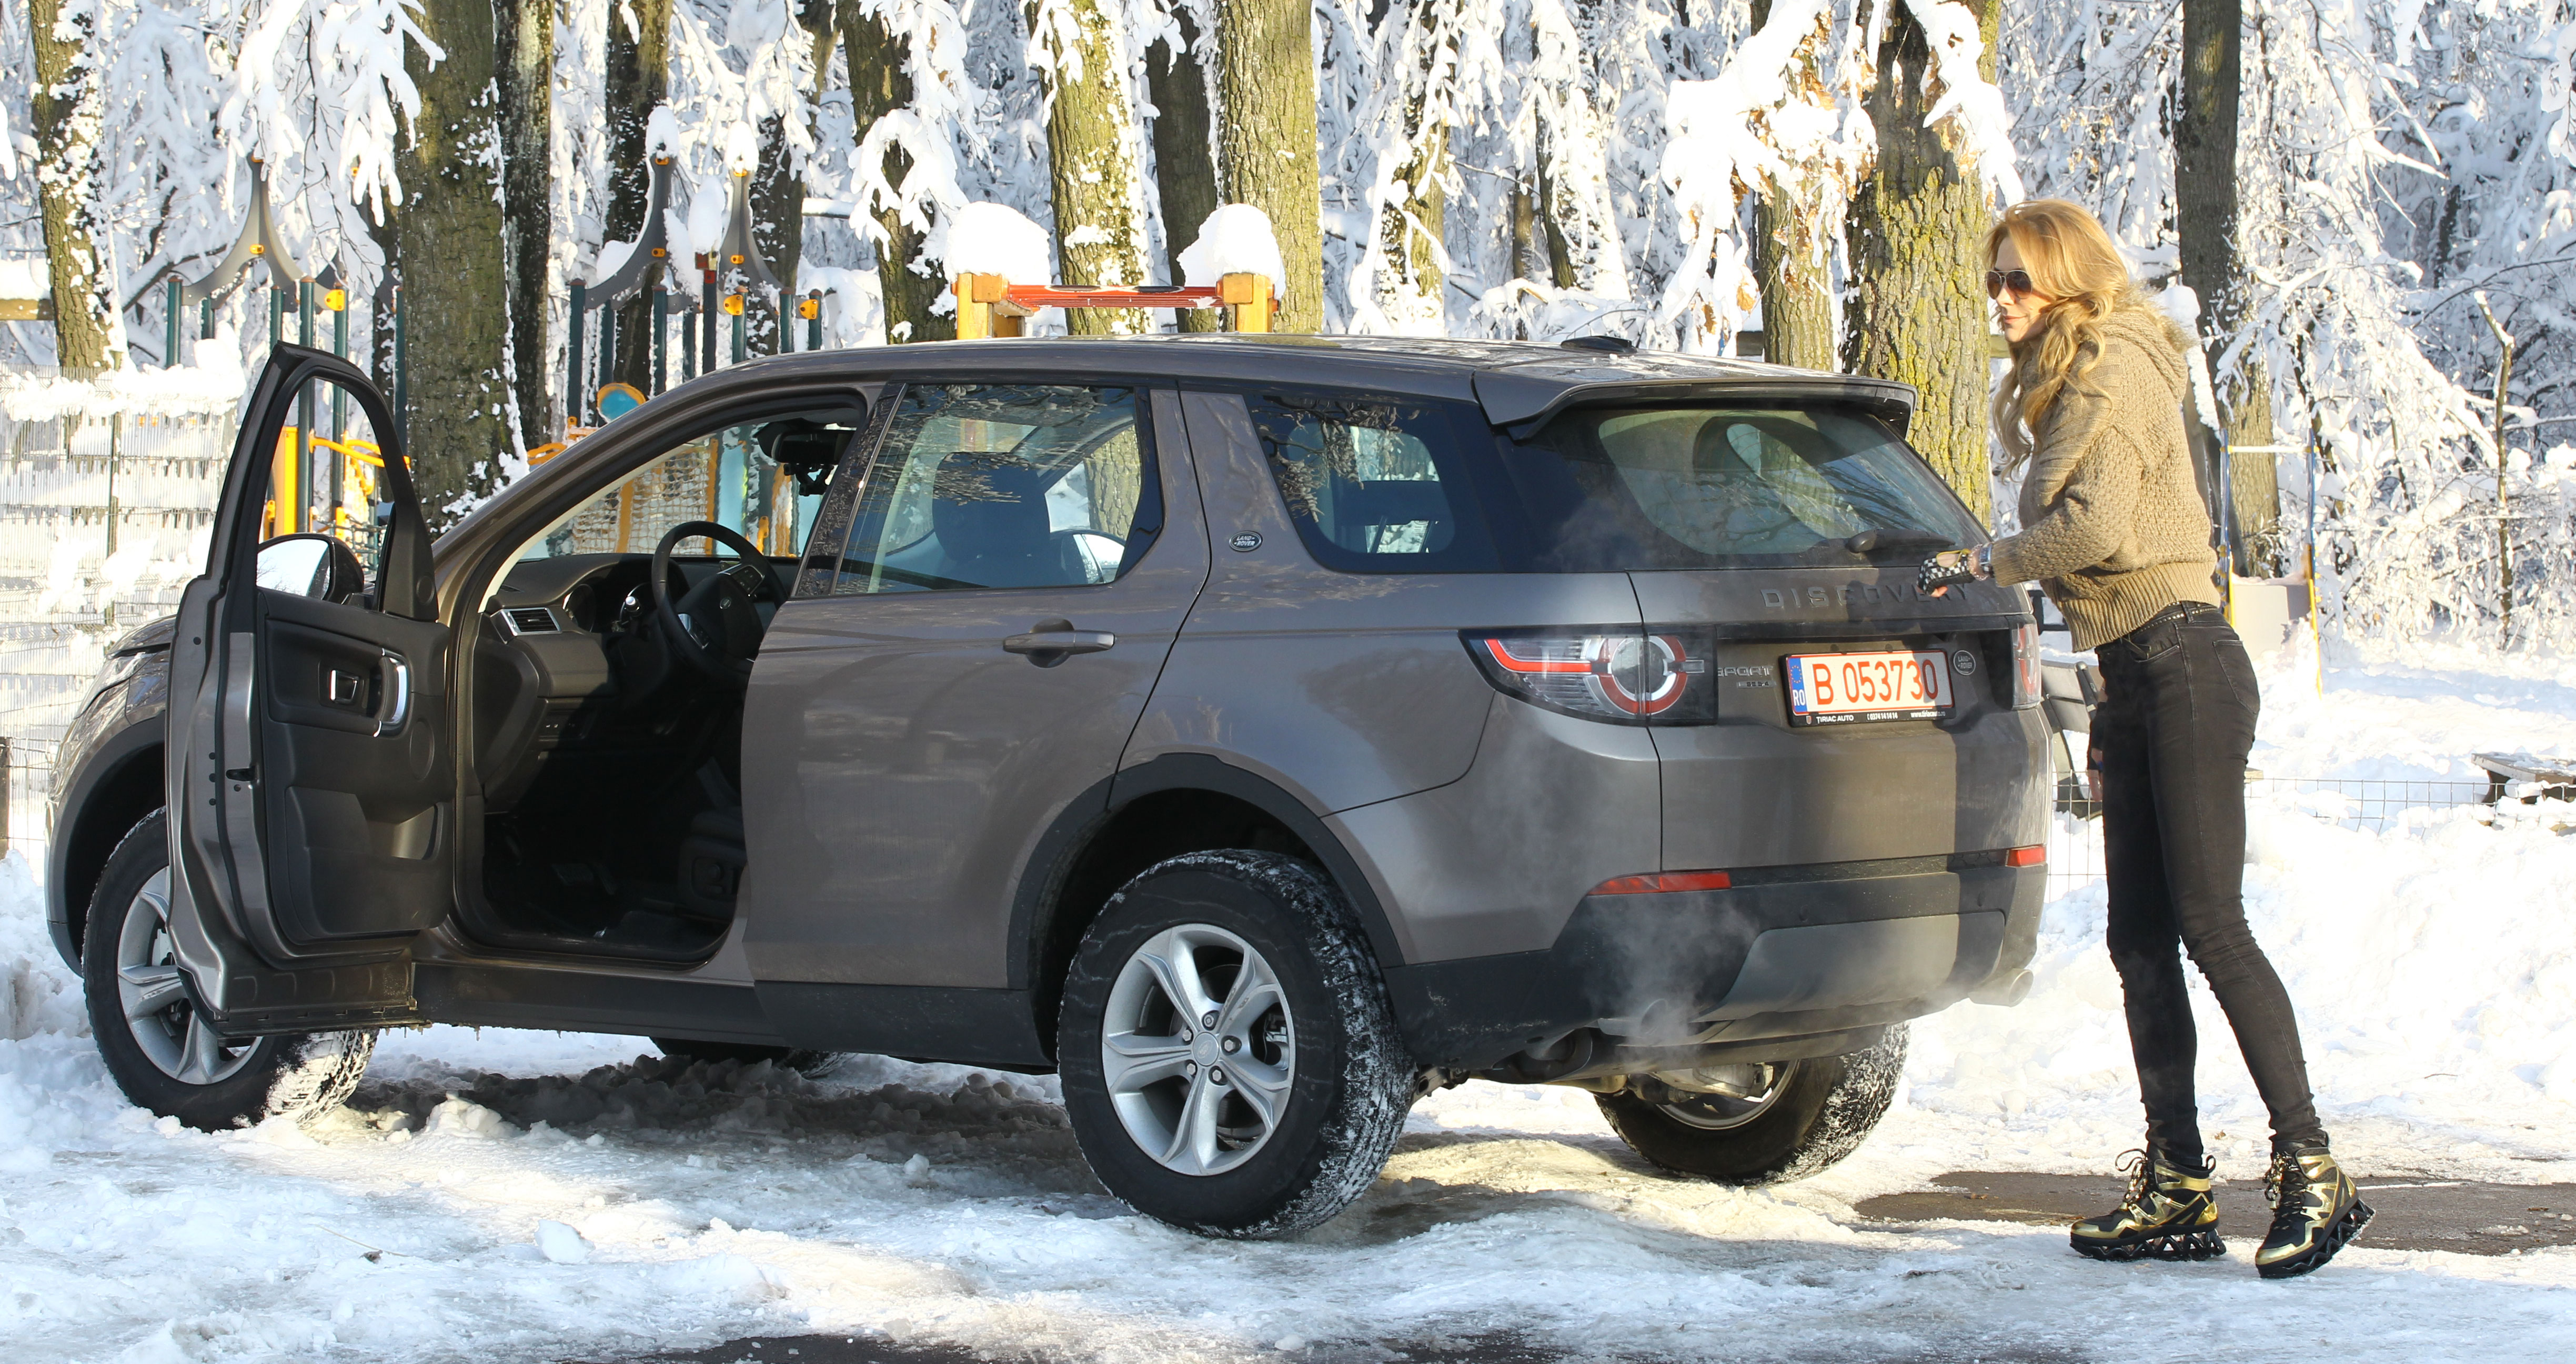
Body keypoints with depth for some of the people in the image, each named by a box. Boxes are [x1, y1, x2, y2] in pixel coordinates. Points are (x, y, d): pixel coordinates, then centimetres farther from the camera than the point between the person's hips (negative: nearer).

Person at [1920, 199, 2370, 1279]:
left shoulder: (2113, 367, -9)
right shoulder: (2063, 384, 20)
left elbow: (2097, 525, -20)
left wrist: (1989, 564, -7)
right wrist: (1989, 567, 9)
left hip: (2182, 669, -10)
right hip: (2132, 680, 10)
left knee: (2210, 925, -12)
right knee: (2140, 938, 7)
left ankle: (2311, 1171, -9)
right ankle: (2177, 1189, 10)